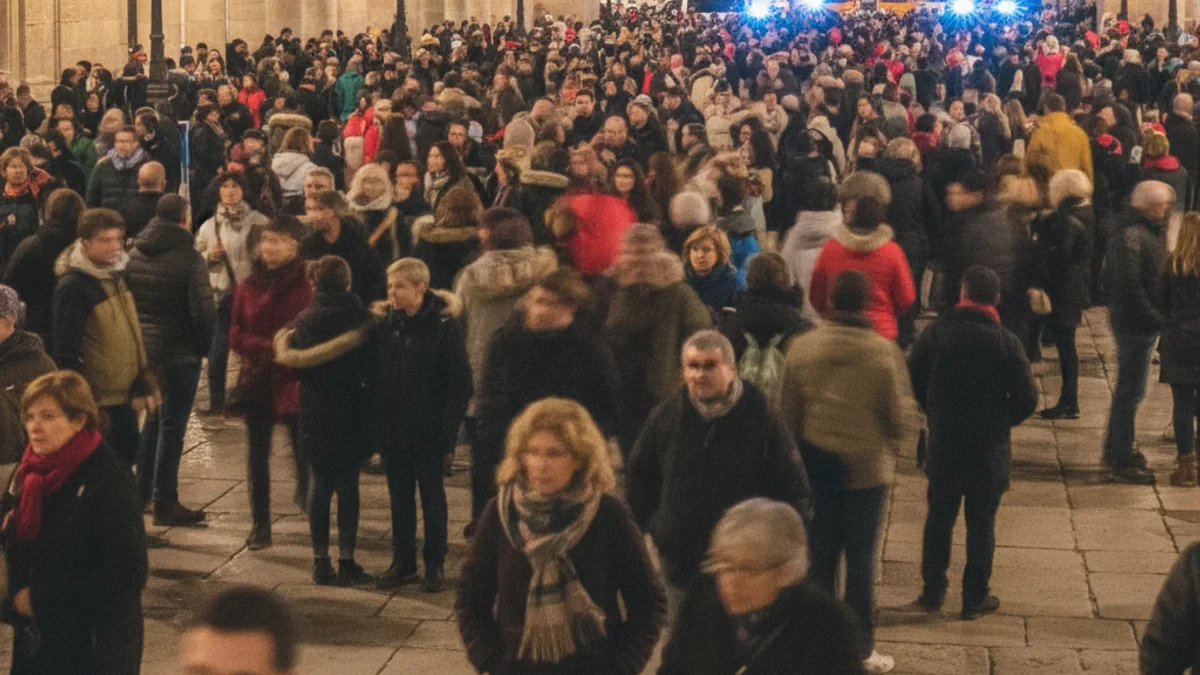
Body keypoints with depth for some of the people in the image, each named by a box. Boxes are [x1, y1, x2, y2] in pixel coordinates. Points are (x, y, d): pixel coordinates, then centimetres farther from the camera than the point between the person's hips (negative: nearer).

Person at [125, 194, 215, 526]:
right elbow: (203, 309, -18)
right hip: (179, 352, -6)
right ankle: (164, 503, 1)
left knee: (153, 418, 21)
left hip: (142, 348, 6)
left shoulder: (134, 254, 3)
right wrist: (204, 345, -3)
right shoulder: (189, 257, -15)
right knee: (172, 426, -1)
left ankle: (142, 490, 28)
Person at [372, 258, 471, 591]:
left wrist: (448, 431, -15)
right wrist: (376, 426, 3)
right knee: (399, 498, 12)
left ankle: (435, 565, 18)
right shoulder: (386, 324, 3)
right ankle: (403, 562, 23)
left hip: (429, 431, -4)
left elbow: (460, 383, -10)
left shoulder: (443, 325, -10)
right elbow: (376, 376, 9)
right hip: (392, 431, 5)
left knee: (432, 497, 8)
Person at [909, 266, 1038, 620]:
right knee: (981, 521, 10)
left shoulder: (936, 332, -7)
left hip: (943, 444, 2)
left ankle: (933, 590, 20)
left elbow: (914, 378, 1)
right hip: (989, 448, -2)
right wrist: (1002, 420, 8)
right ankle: (975, 597, 15)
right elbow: (1026, 399, -11)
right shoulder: (1006, 342, -13)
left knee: (939, 515, 16)